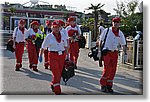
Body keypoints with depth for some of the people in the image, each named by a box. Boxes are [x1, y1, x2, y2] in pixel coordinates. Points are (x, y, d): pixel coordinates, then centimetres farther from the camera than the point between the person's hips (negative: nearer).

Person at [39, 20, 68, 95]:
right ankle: (57, 91, 0)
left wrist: (67, 55, 13)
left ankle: (53, 84, 36)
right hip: (53, 56, -4)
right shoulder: (49, 36, -4)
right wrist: (40, 56, 4)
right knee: (56, 73, -8)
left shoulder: (63, 35, 6)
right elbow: (43, 47, 2)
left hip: (62, 56, 4)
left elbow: (65, 46, 14)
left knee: (59, 73, 11)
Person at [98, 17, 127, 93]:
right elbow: (101, 40, 3)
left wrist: (125, 53, 0)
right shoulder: (107, 30, -1)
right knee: (107, 68, -15)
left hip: (114, 53, 4)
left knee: (113, 70, 3)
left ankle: (109, 86, 15)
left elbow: (123, 44, 11)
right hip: (106, 52, -4)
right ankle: (103, 85, 0)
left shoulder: (120, 34, 8)